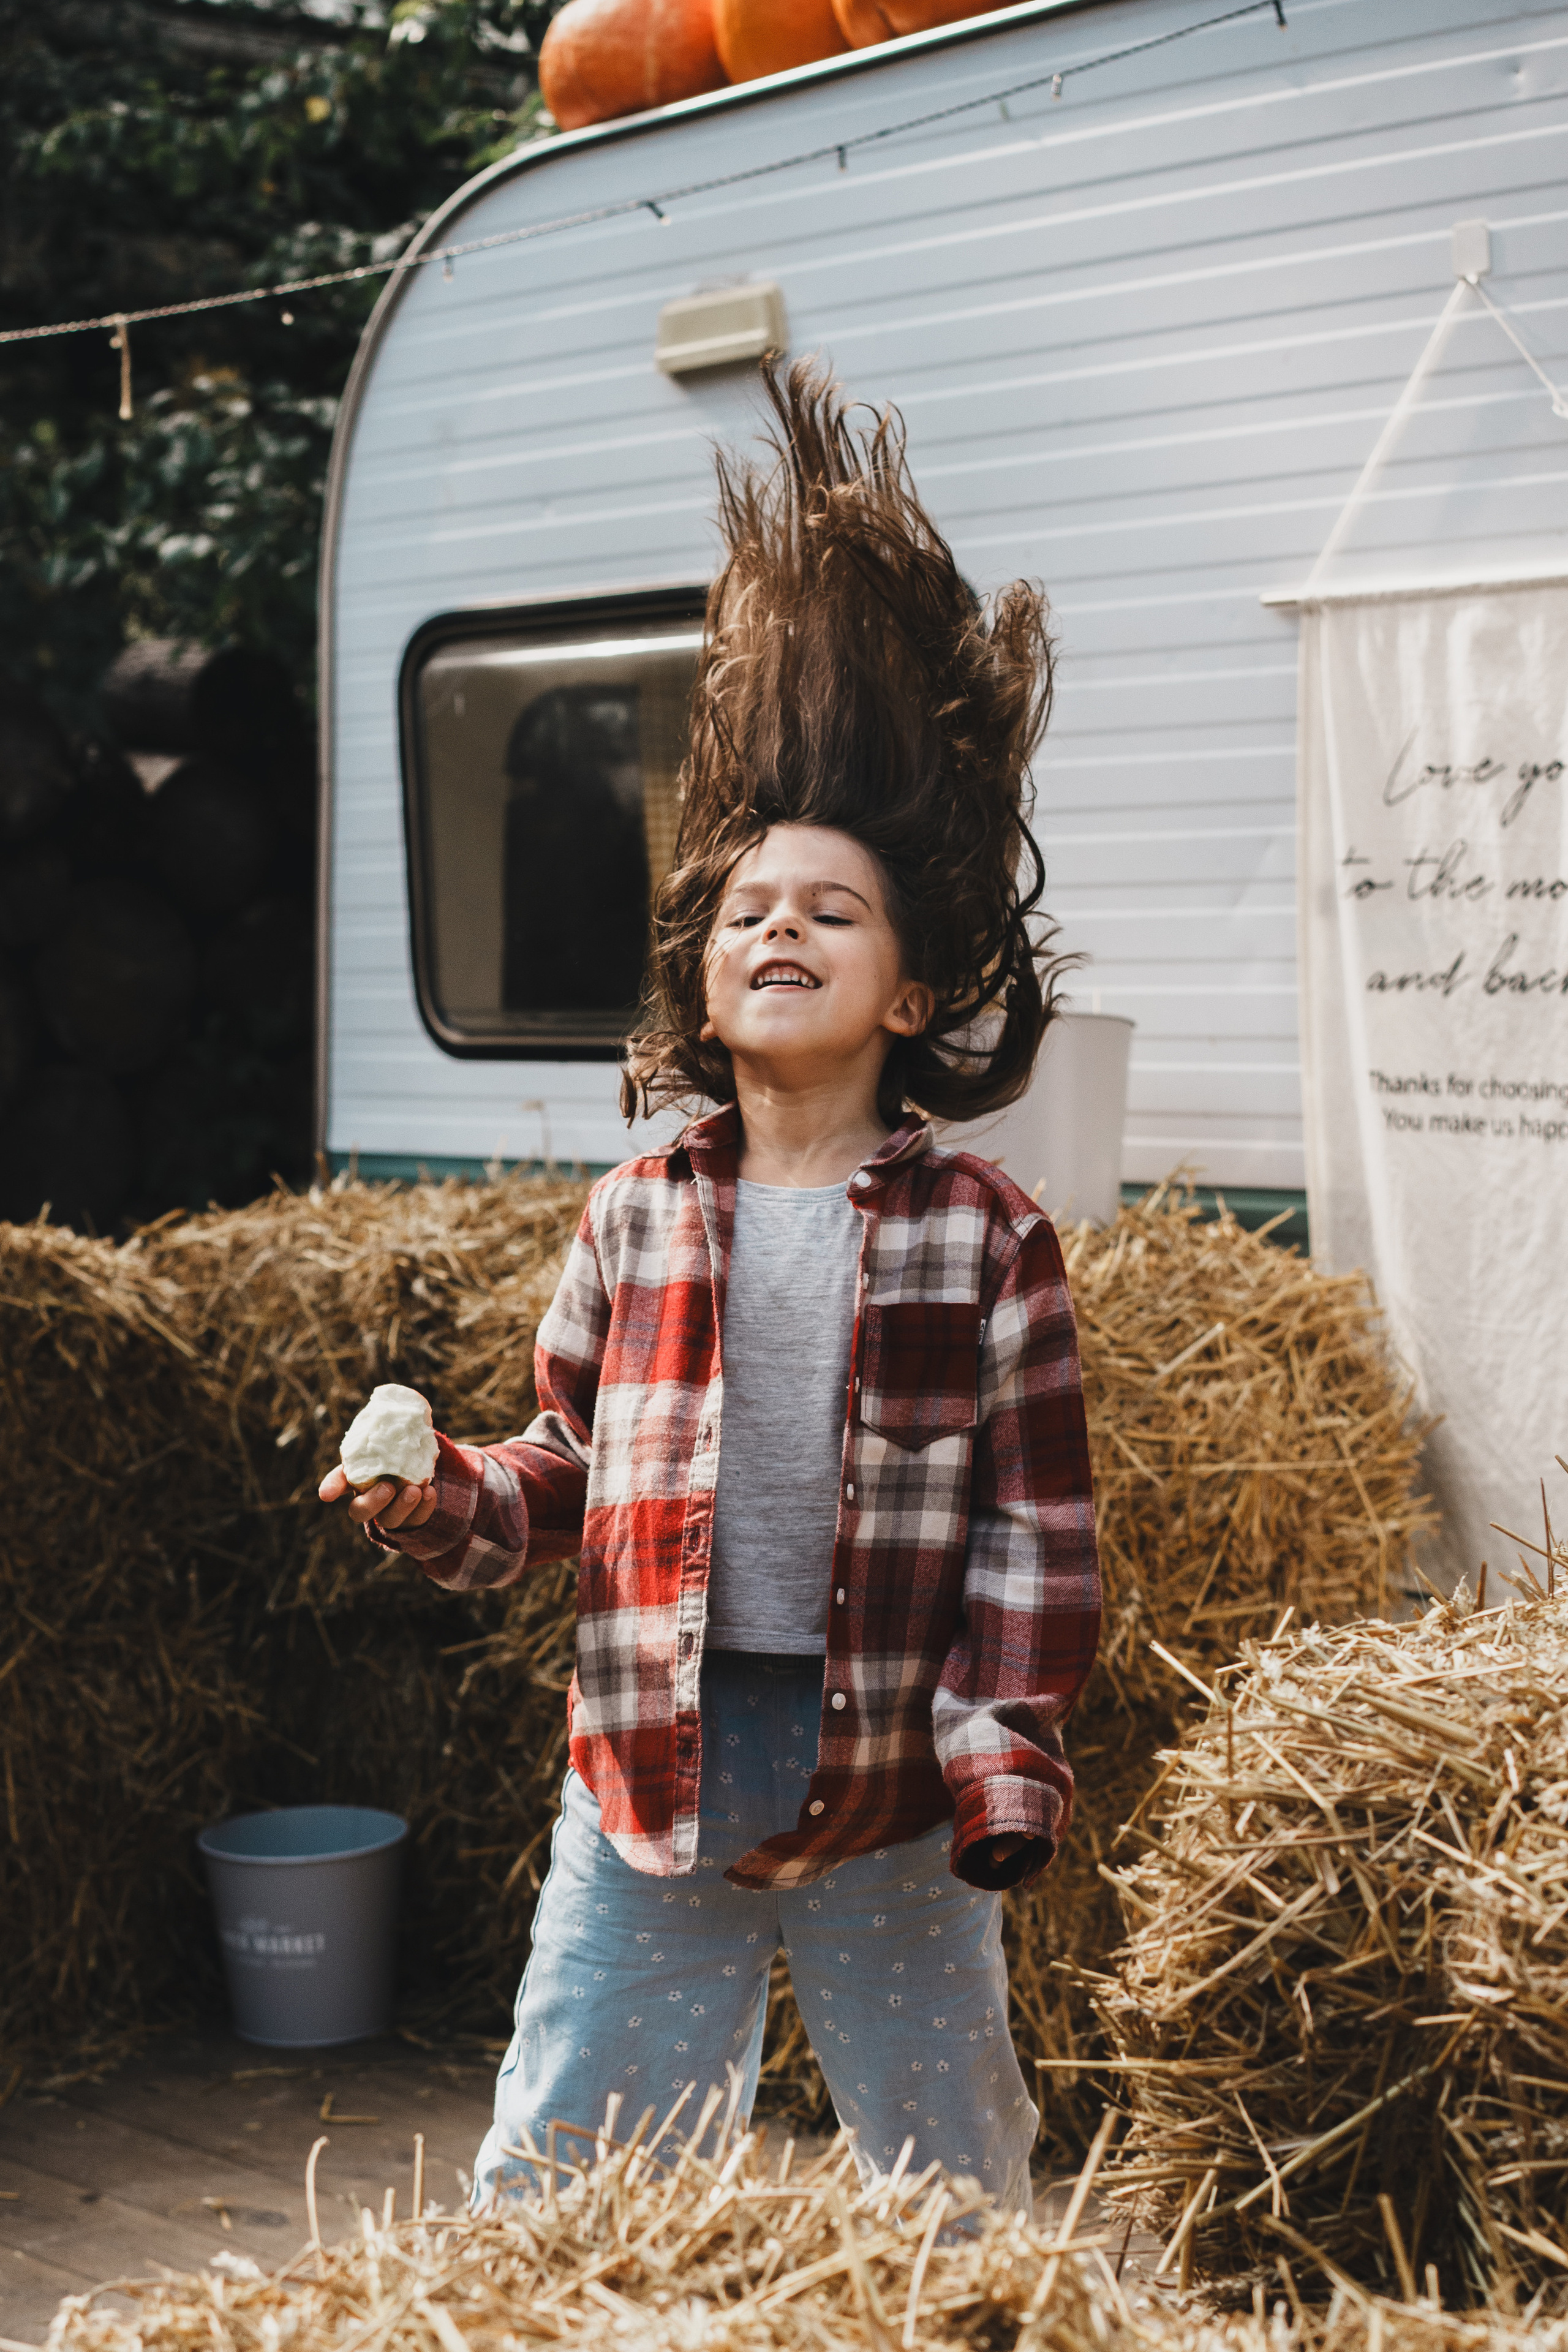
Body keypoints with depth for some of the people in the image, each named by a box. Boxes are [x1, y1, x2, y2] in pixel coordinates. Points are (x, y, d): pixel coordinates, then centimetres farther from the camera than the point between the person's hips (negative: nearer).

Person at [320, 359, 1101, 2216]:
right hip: (651, 1756, 2)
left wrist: (1003, 1766, -9)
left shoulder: (984, 1240, -6)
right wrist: (453, 1506, -10)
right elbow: (578, 1465, 9)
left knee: (950, 2181, 15)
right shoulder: (637, 1220, 1)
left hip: (886, 1774, -2)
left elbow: (1036, 1533, -4)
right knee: (548, 2192, 10)